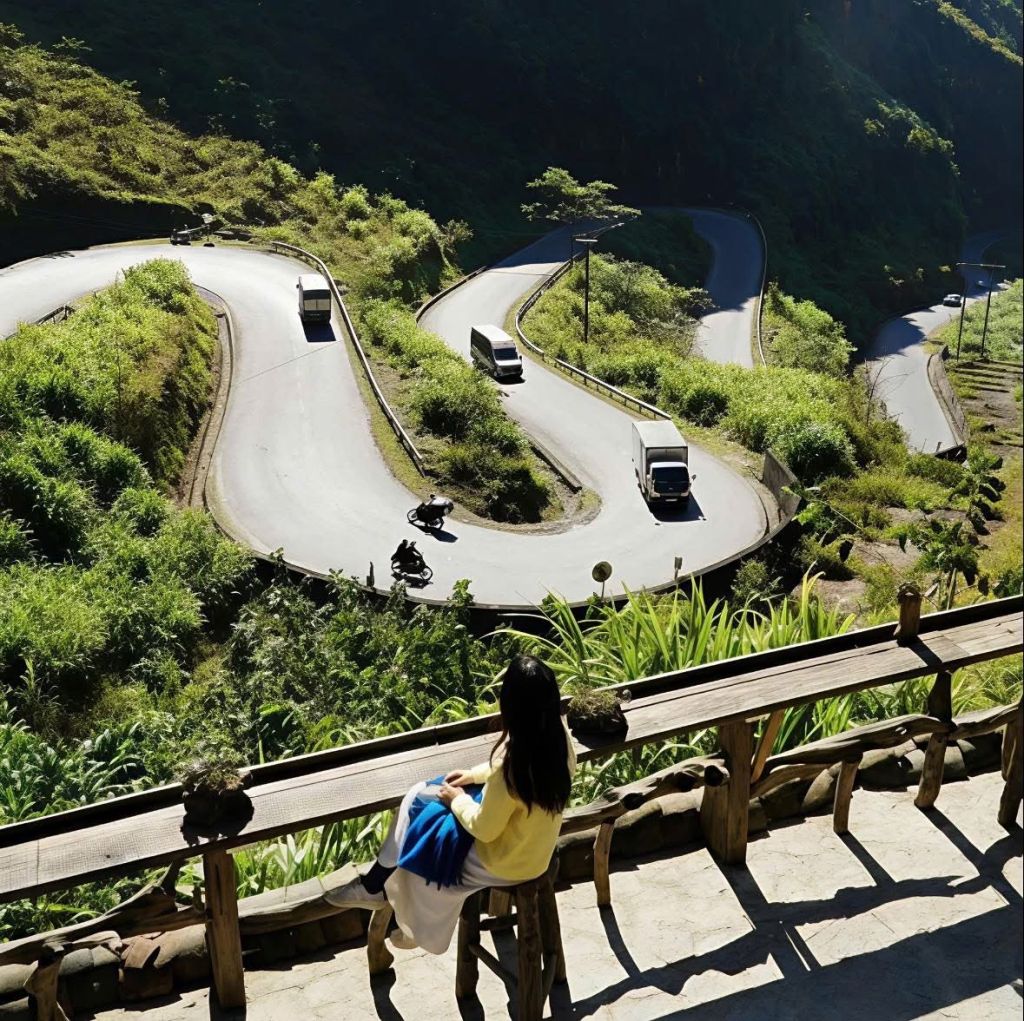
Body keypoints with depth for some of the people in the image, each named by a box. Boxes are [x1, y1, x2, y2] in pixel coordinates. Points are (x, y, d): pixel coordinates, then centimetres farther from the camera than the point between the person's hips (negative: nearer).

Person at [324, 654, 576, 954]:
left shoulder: (512, 765, -37)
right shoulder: (558, 734, -14)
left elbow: (484, 829, -23)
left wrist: (458, 800, -6)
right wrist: (475, 774, 6)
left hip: (506, 863, -8)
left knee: (417, 850, 16)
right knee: (418, 798, 12)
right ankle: (377, 886, 25)